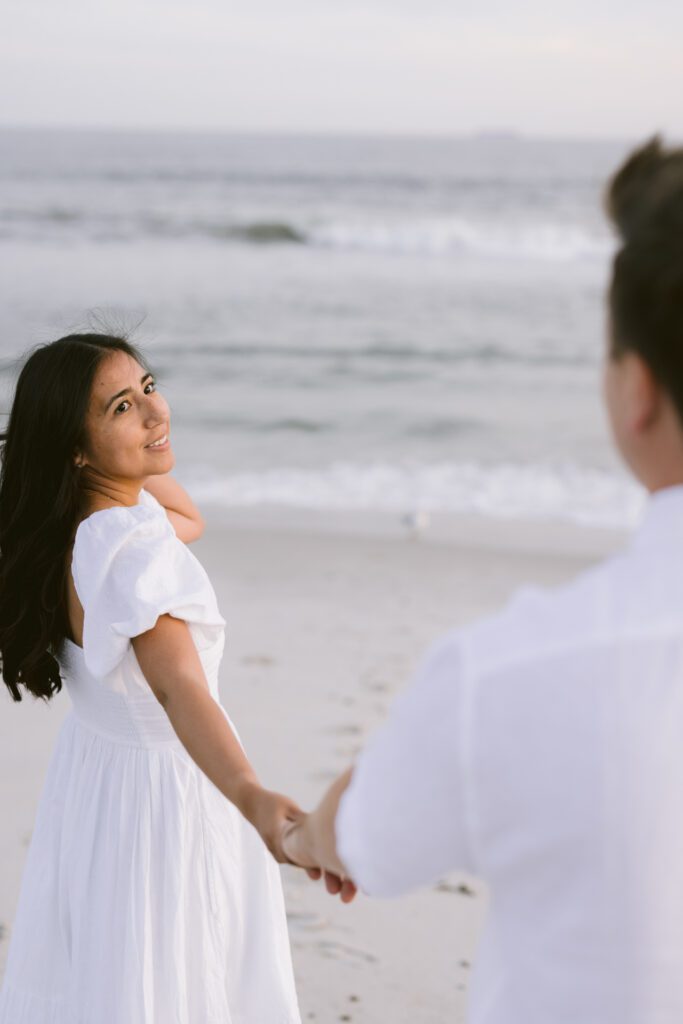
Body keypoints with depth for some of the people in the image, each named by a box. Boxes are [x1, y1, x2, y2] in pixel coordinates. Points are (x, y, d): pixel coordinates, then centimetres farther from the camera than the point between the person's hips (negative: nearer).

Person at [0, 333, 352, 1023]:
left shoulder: (75, 519, -2)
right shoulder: (127, 547, -31)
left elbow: (187, 521, 19)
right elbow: (178, 686, -46)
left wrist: (136, 452, 6)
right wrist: (253, 799, -62)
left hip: (94, 766, 9)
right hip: (161, 790, -9)